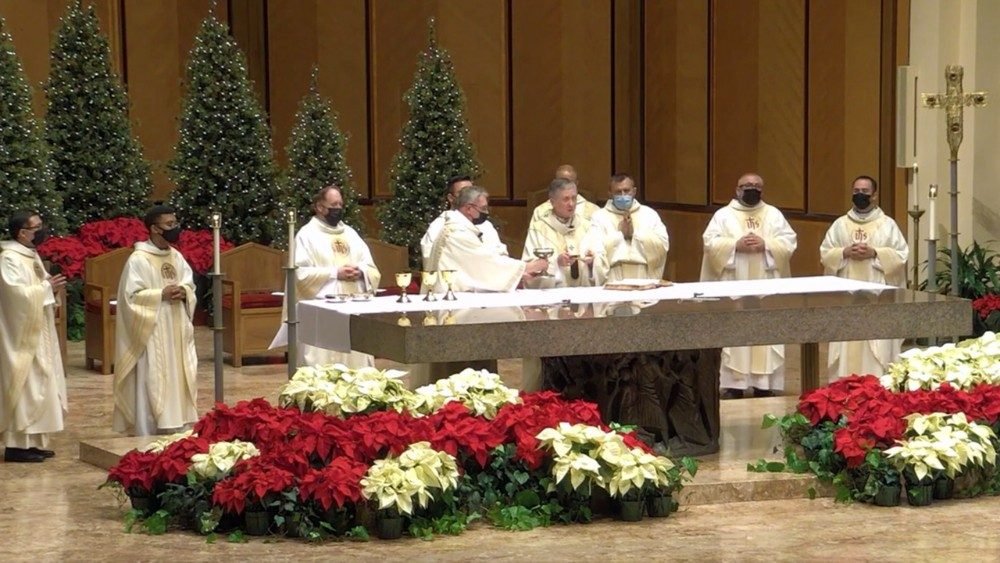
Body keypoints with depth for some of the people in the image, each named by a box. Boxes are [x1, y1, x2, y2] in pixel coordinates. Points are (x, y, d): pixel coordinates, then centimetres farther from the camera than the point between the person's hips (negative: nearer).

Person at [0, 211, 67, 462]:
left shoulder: (30, 255, 13)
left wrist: (51, 289, 0)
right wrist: (46, 288, -18)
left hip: (37, 335, 10)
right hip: (21, 336, -10)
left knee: (37, 387, 11)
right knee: (23, 388, -8)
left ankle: (33, 442, 16)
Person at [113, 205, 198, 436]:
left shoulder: (176, 257, 9)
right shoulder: (138, 260, -12)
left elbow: (191, 285, 15)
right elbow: (132, 296, -16)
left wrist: (184, 292, -7)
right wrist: (162, 294, -19)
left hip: (176, 333, 7)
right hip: (152, 335, -7)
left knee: (176, 379, 10)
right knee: (151, 382, -6)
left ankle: (173, 428, 18)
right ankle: (148, 435, -1)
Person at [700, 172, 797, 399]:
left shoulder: (774, 214, 11)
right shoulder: (723, 215, 6)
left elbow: (789, 243, 2)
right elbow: (711, 243, -5)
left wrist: (766, 245, -14)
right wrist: (735, 245, -18)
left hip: (766, 287, 2)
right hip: (734, 286, -2)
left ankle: (764, 384, 4)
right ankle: (734, 384, 0)